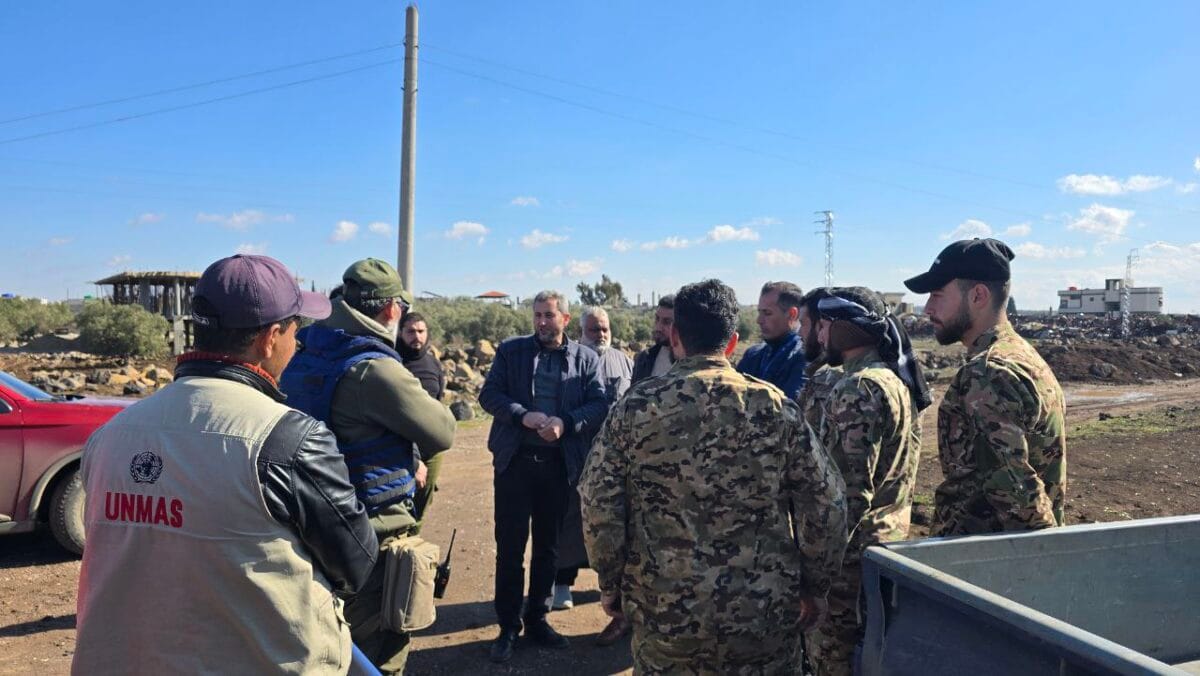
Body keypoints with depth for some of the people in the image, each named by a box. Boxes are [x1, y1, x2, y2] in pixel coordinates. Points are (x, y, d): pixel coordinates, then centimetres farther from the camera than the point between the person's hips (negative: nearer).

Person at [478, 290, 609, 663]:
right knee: (510, 545, 4)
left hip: (559, 463, 1)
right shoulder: (511, 350, 4)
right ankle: (508, 626, 17)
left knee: (548, 545, 13)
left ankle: (536, 619, 28)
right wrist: (523, 415, -18)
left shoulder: (586, 358, 4)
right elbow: (489, 394, -2)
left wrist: (567, 422, -20)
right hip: (515, 460, -1)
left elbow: (600, 404, -3)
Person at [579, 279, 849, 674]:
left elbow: (598, 505, -6)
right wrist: (814, 587, 8)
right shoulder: (775, 407, -5)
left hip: (663, 610, 0)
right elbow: (826, 504, -4)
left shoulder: (634, 407, -7)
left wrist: (611, 584, 7)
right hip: (762, 612, 0)